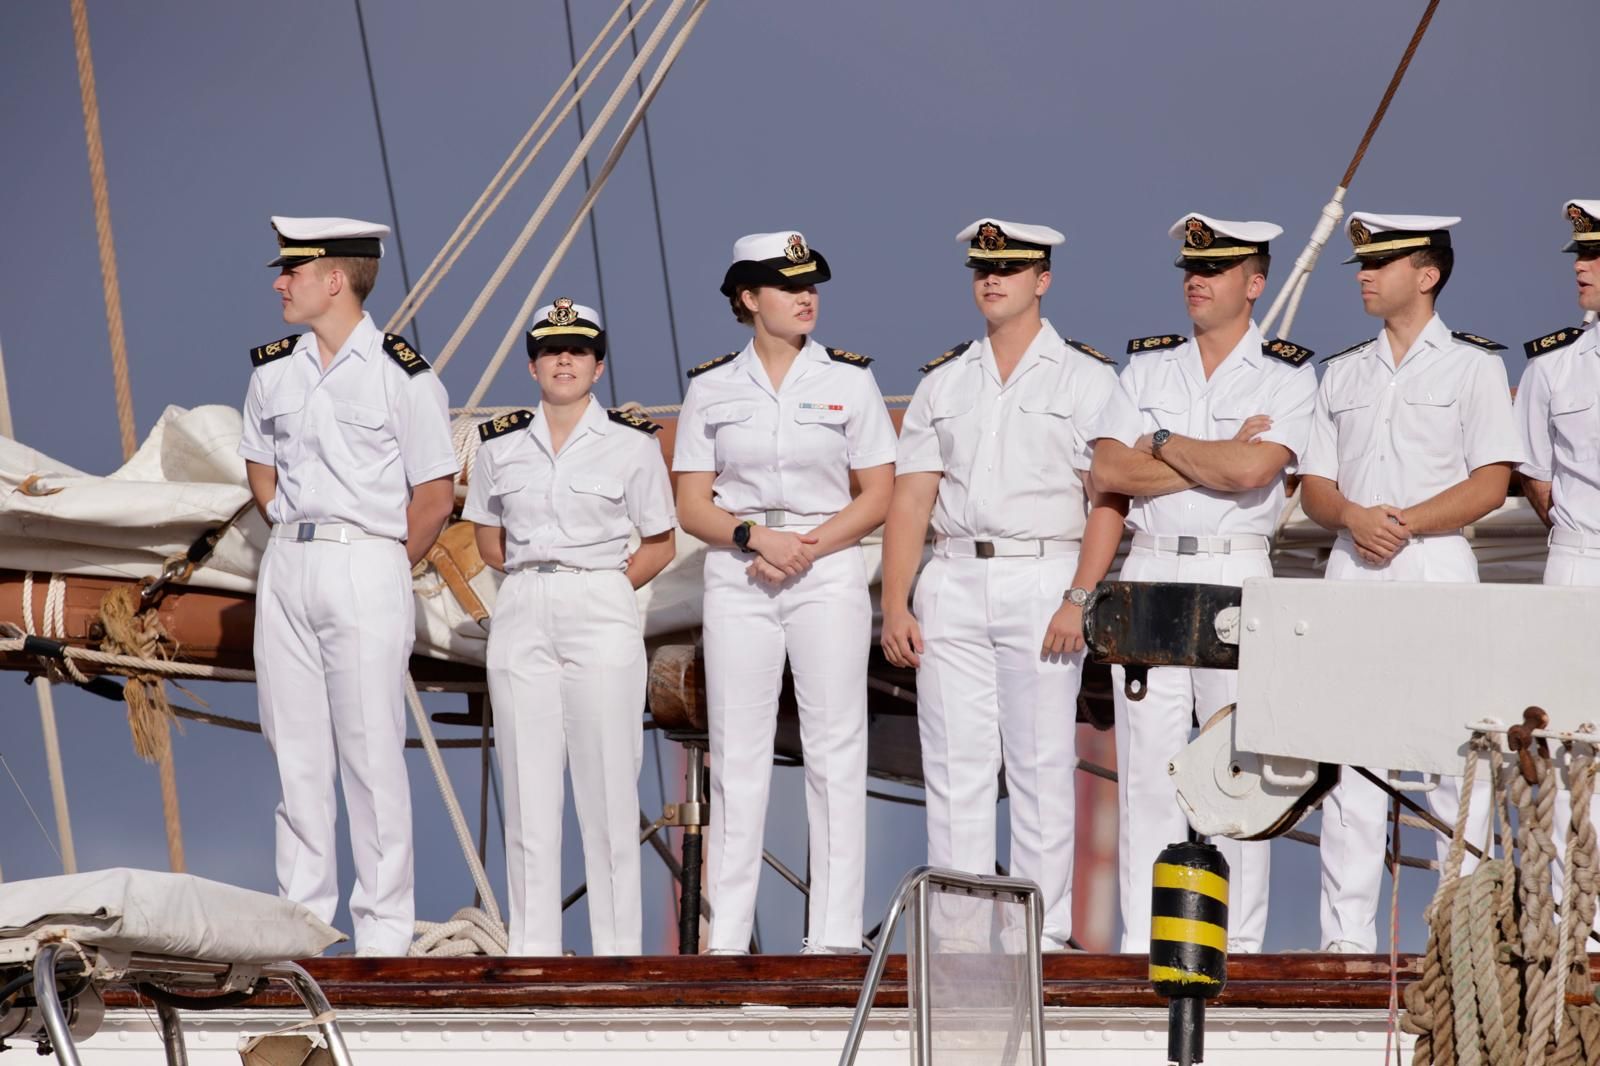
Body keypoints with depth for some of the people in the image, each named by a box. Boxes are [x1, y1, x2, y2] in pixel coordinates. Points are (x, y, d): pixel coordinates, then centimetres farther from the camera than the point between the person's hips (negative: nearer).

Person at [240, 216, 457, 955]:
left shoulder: (402, 374, -6)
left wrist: (380, 569, 0)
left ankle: (383, 929, 1)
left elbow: (436, 496, -4)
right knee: (296, 751, 7)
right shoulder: (273, 370, 10)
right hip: (286, 564, 5)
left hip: (366, 567, -5)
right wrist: (293, 540, 11)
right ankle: (300, 917, 13)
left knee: (372, 754, -4)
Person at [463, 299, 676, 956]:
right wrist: (538, 579, 3)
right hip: (522, 614, 2)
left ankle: (617, 945, 2)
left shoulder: (632, 443, 2)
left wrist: (599, 587, -4)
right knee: (527, 783, 1)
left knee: (608, 781, -3)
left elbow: (659, 545, 6)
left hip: (603, 613, -2)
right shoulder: (500, 444, 9)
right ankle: (532, 946, 5)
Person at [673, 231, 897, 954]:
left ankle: (835, 933, -3)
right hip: (736, 576, 1)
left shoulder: (849, 378, 5)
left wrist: (808, 545, -11)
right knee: (737, 750, 0)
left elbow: (878, 495, 2)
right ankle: (728, 934, 3)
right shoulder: (711, 387, 7)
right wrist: (757, 536, -14)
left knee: (834, 747, -4)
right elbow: (691, 506, 4)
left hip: (830, 571, -1)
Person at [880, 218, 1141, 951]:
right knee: (954, 762, 1)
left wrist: (1077, 600, -13)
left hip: (1042, 578, -3)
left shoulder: (1084, 378, 4)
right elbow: (910, 499, 10)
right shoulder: (943, 382, 14)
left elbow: (1108, 501, -3)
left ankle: (1044, 929, 2)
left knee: (1043, 764, -2)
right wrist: (894, 606, 0)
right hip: (954, 581, 3)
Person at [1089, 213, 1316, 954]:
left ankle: (1239, 941, 1)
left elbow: (1252, 470, -15)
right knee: (1146, 761, 1)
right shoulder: (1146, 364, 12)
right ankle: (1142, 939, 4)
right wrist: (1214, 461, -6)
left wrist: (1163, 443, -3)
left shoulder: (1288, 375, 2)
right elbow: (1107, 471, -1)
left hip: (1238, 574, -3)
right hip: (1150, 568, 3)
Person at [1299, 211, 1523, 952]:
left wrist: (1406, 522, -16)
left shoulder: (1473, 364, 3)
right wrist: (1352, 516, -10)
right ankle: (1345, 935, 1)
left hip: (1437, 564, -4)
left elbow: (1490, 484, -6)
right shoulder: (1343, 372, 16)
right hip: (1352, 567, 4)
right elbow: (1314, 486, 12)